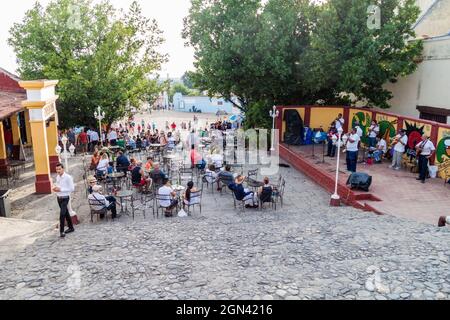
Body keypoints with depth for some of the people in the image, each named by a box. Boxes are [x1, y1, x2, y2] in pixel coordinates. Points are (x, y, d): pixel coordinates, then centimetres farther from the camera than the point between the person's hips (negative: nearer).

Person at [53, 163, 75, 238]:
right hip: (59, 198, 8)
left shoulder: (68, 177, -17)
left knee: (62, 214, -13)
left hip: (65, 198, -7)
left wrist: (61, 189, -21)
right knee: (66, 213, 18)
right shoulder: (57, 177, 6)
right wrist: (55, 188, -3)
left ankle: (61, 231, -3)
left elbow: (72, 189, -17)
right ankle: (71, 227, 32)